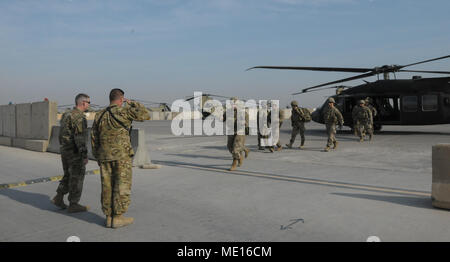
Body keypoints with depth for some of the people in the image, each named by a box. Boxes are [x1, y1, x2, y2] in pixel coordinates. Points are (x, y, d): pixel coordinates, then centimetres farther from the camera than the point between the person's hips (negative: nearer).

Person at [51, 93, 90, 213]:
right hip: (75, 152, -9)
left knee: (68, 176, 20)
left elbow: (62, 134, 17)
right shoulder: (79, 117, -18)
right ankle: (73, 205, 7)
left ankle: (58, 198, 17)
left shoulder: (66, 114, 11)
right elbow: (80, 138, -23)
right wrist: (84, 155, -22)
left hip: (65, 150, 9)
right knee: (77, 178, 1)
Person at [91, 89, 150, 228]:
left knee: (107, 187, 10)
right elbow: (145, 115, -2)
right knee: (122, 186, 1)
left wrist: (98, 157, 20)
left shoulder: (99, 115, 10)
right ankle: (118, 218, 4)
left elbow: (94, 139, 12)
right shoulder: (124, 112, -7)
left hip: (104, 156, 5)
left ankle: (109, 217, 15)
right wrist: (132, 103, 9)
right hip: (121, 155, -5)